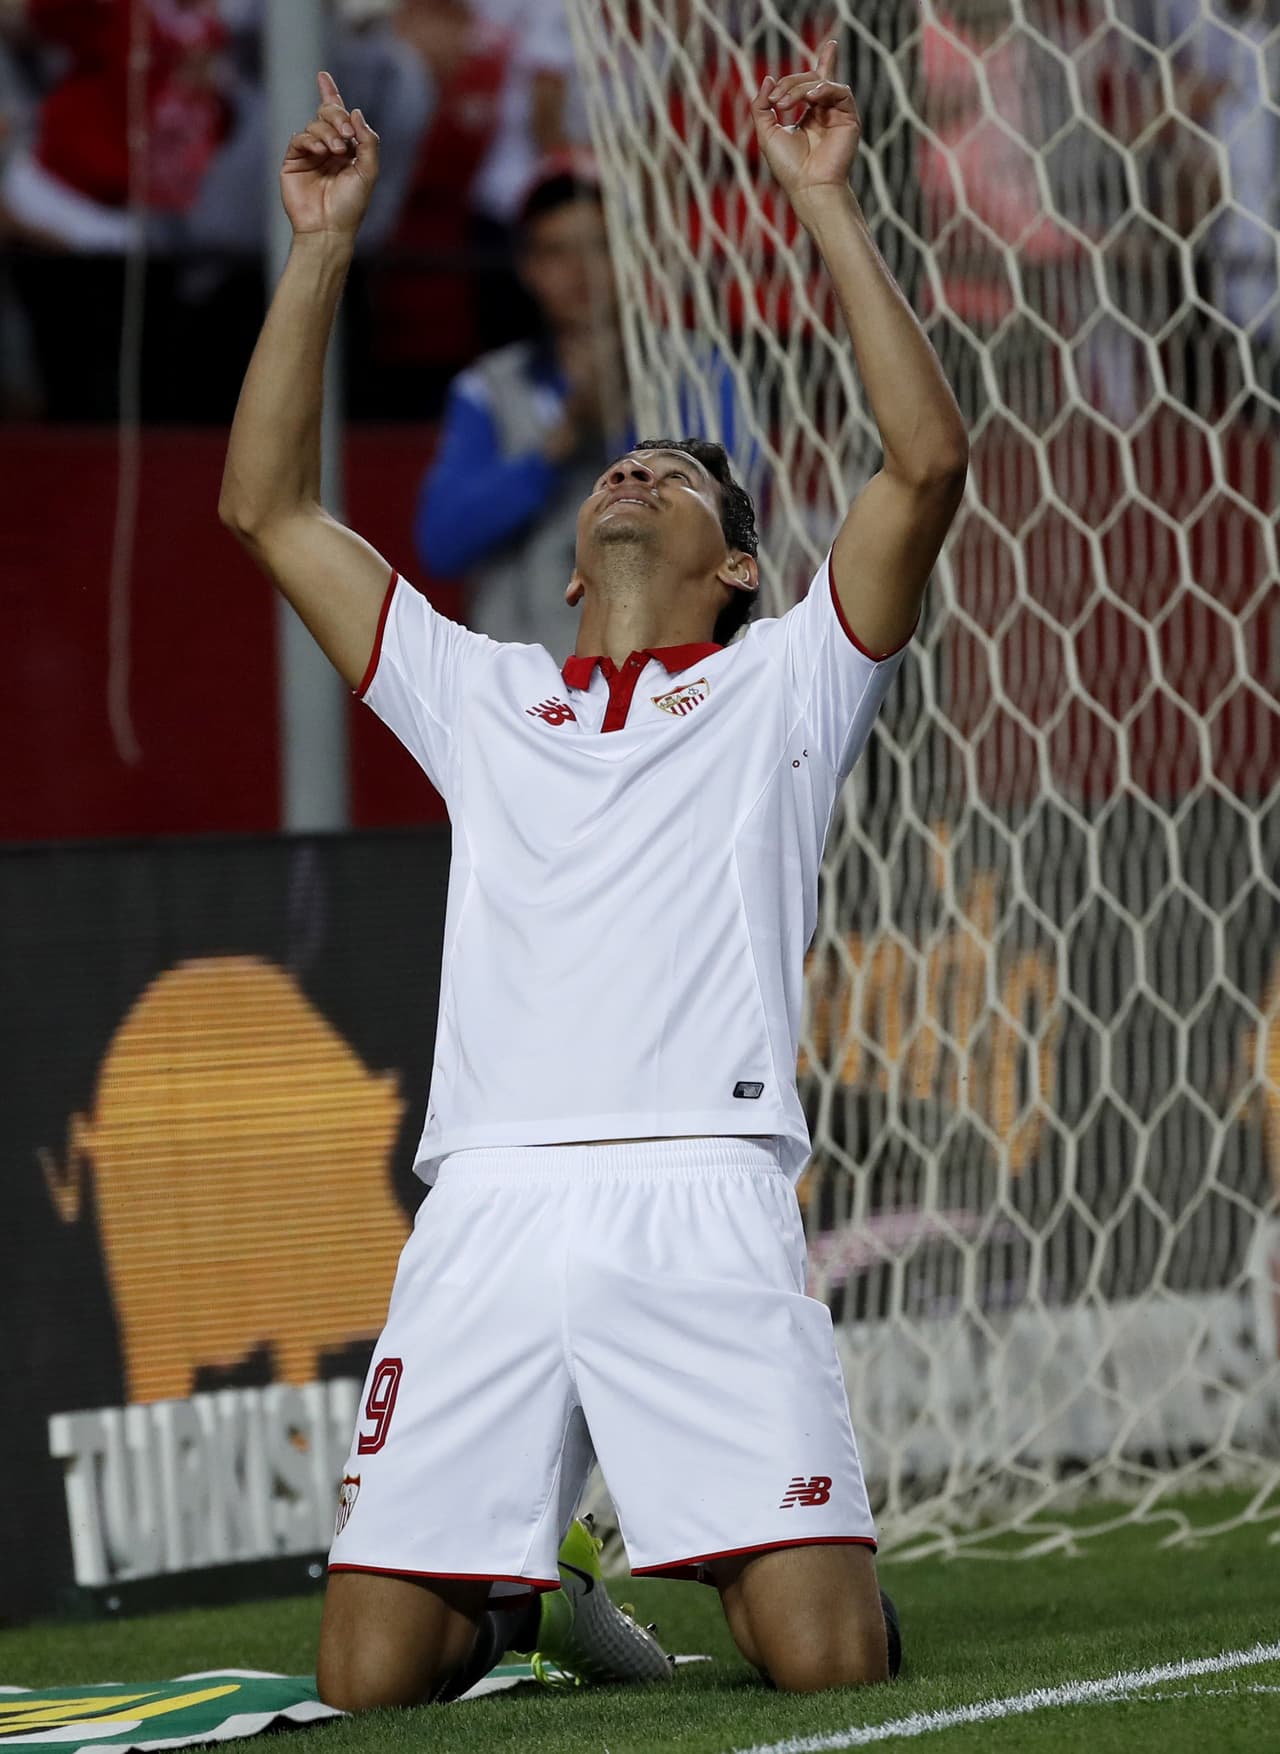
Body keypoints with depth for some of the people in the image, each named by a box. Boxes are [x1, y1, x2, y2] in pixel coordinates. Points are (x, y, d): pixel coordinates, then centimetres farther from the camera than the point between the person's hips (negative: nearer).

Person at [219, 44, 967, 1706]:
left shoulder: (779, 686, 18)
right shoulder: (487, 700, 26)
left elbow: (927, 461, 5)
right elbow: (270, 509, 26)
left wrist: (825, 201, 4)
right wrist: (322, 246, 21)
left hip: (705, 1210, -3)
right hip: (485, 1214, 3)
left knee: (826, 1660, -15)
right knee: (368, 1677, -6)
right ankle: (511, 1604, 28)